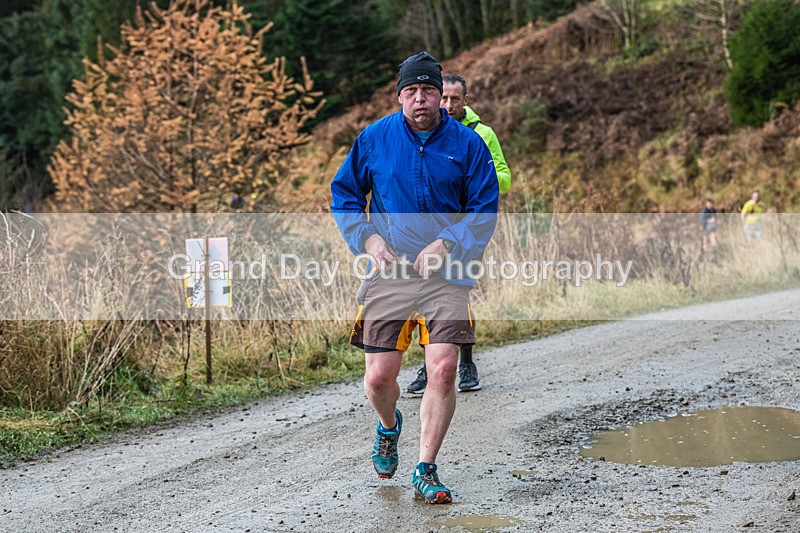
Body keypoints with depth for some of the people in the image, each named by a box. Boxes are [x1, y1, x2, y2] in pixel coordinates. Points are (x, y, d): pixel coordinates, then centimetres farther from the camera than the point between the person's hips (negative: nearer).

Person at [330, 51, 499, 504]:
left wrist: (445, 245, -12)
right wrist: (368, 239, -3)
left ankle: (426, 470, 3)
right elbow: (344, 195, 13)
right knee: (379, 377, -1)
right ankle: (390, 425, 36)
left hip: (447, 275, -1)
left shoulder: (467, 144, 2)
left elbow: (485, 209, 2)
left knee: (443, 370, -13)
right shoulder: (374, 139, 5)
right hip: (389, 273, 1)